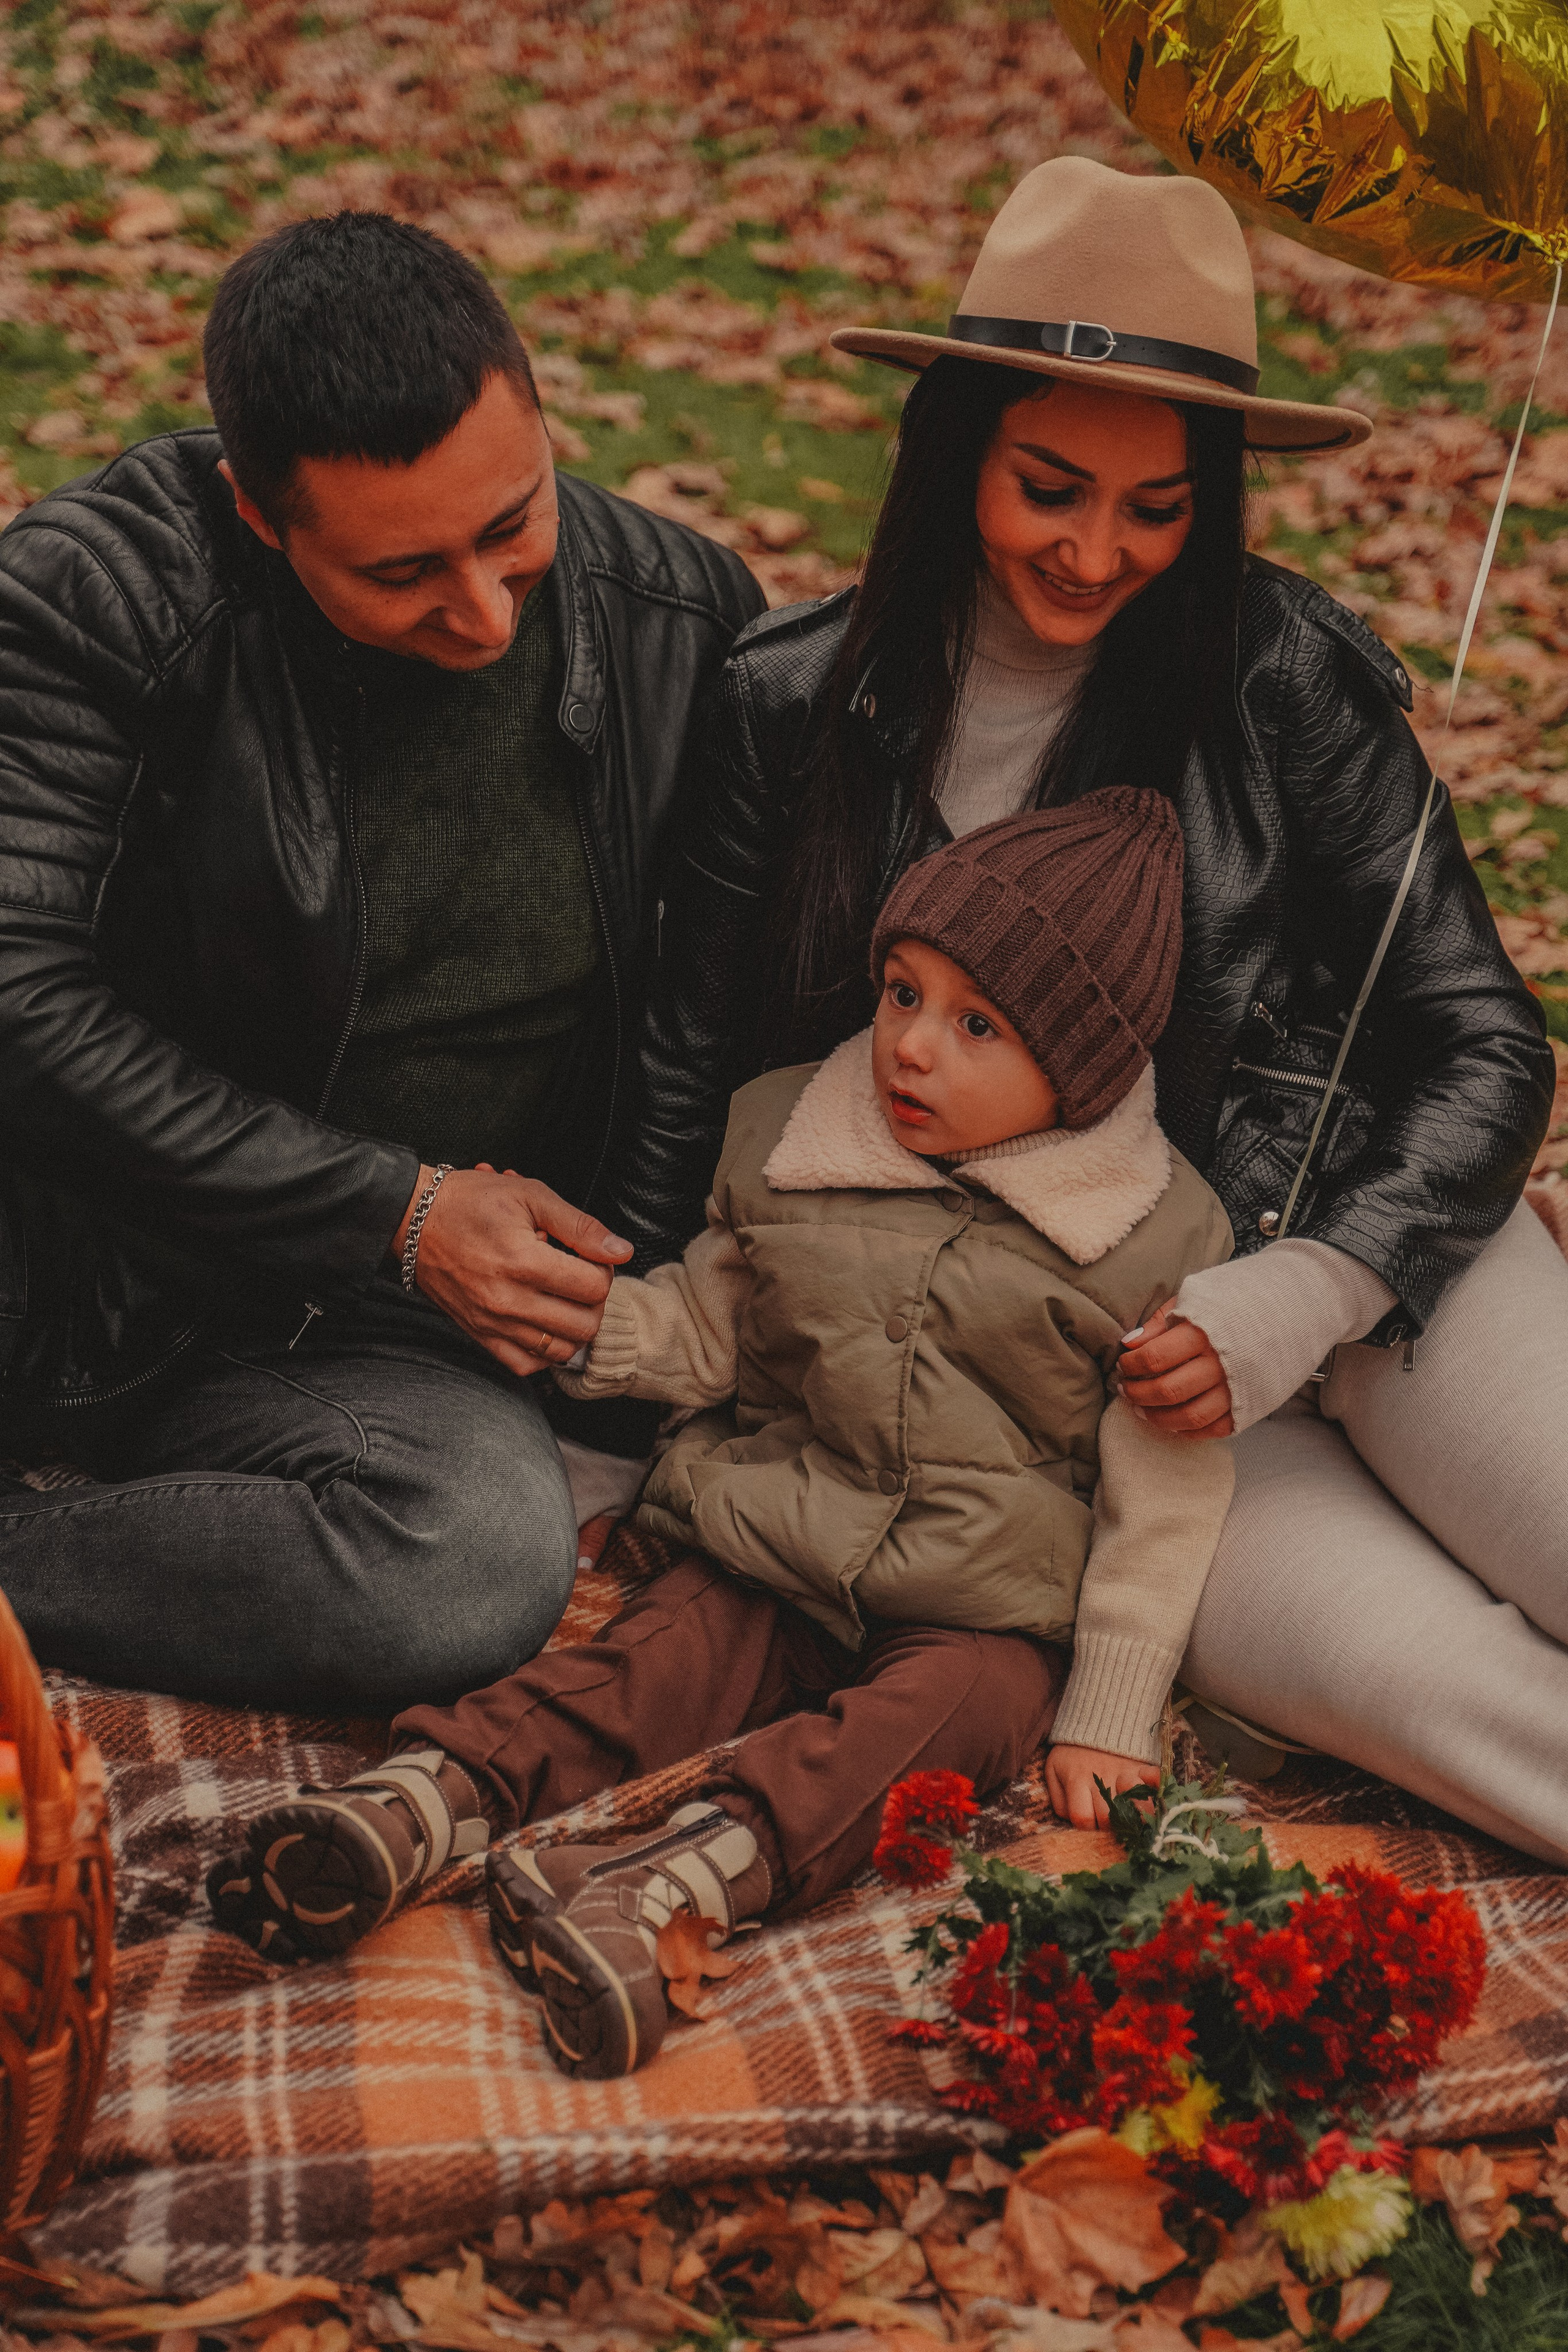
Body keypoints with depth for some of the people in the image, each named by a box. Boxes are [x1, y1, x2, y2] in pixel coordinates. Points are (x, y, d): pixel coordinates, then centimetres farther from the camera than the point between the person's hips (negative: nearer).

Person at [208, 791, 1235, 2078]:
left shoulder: (1153, 1238, -5)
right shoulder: (790, 1140, 5)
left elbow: (1164, 1498, -3)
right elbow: (706, 1329, 14)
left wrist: (1111, 1716, -7)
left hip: (987, 1611, -3)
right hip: (778, 1551, 3)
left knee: (942, 1712, -32)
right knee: (659, 1656, -23)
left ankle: (670, 1885, -53)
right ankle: (414, 1802, -40)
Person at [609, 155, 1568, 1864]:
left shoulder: (1283, 674, -6)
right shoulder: (792, 715, -2)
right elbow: (686, 1080, 9)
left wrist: (1302, 1296, -18)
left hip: (1348, 1235, 0)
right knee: (1374, 1663, -27)